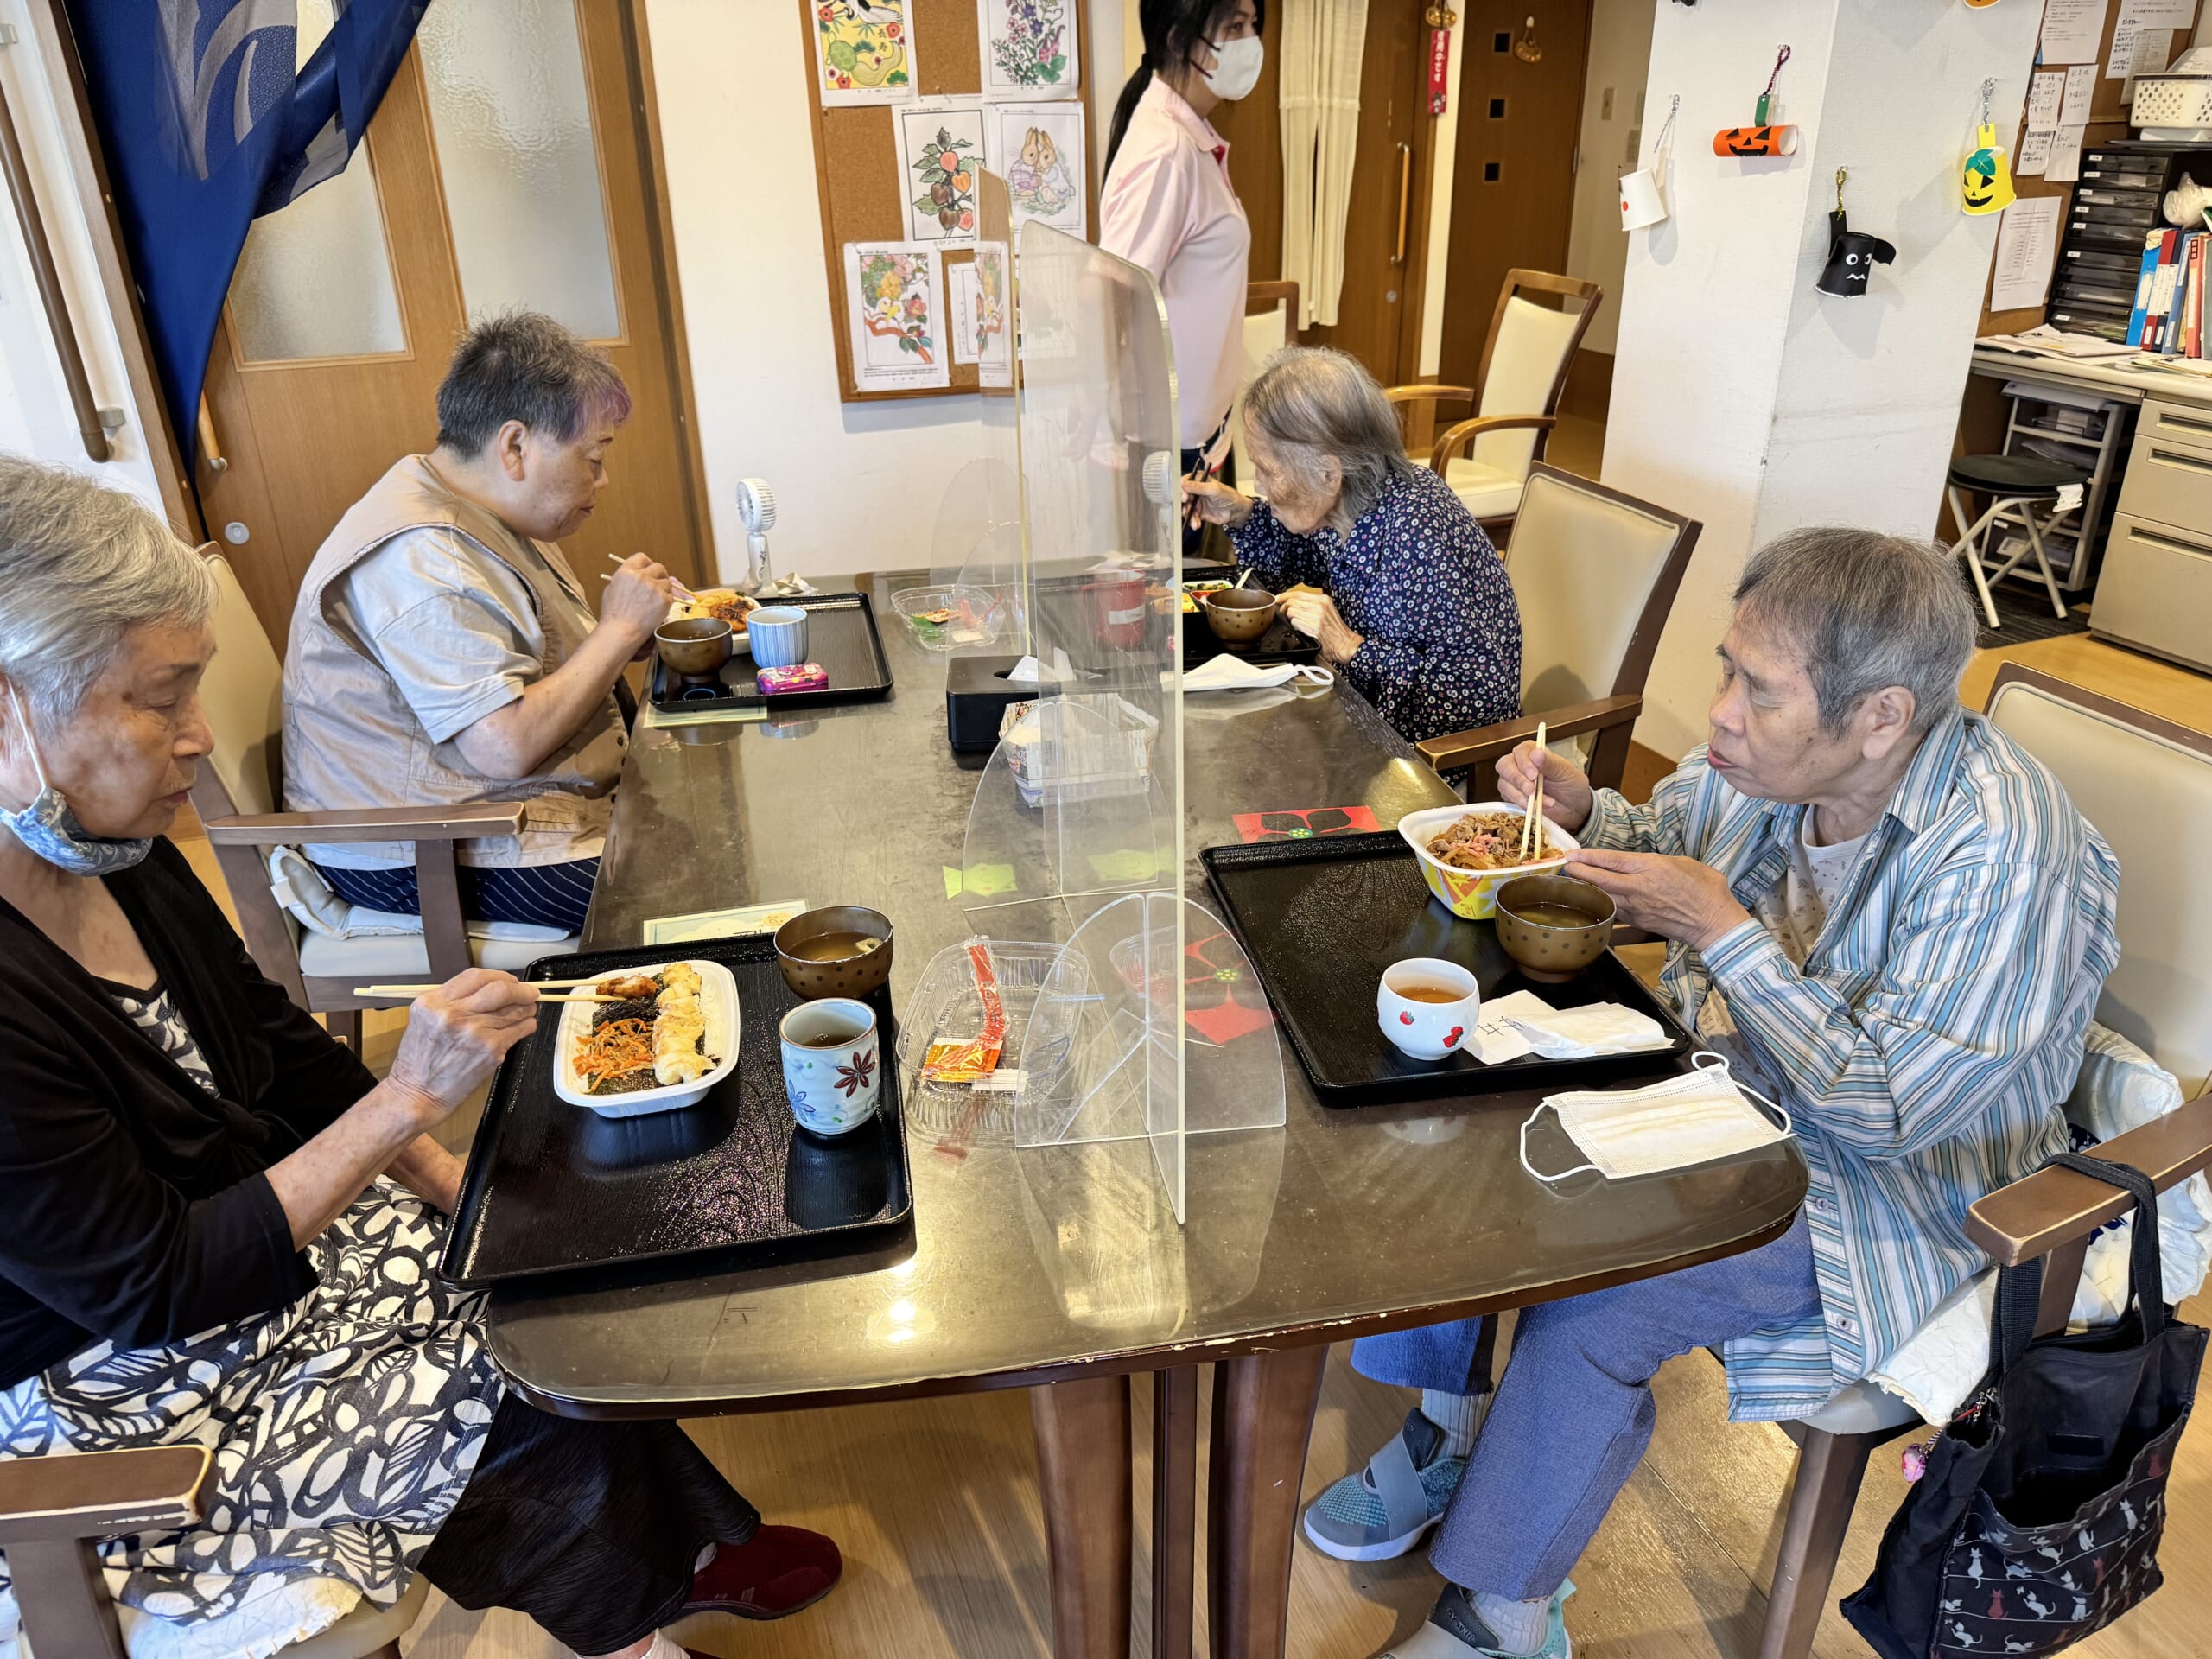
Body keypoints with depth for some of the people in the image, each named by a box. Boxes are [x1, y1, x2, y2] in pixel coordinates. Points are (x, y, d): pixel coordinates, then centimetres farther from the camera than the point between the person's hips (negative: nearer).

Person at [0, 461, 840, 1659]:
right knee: (550, 1411, -10)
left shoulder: (115, 854, -6)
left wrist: (460, 1184, -2)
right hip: (109, 1394, -7)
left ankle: (682, 1554, 23)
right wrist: (409, 1100, -29)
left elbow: (280, 1053, 5)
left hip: (258, 1233, 8)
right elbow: (152, 1291, -27)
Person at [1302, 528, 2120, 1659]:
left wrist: (1723, 930, -28)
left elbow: (1892, 1109, -28)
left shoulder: (2000, 855, -29)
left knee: (1589, 1302, -25)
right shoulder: (1765, 758, -10)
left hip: (1889, 1190, -7)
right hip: (1715, 1080, 7)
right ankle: (1450, 1420, 11)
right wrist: (1584, 814, -10)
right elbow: (1670, 842, 12)